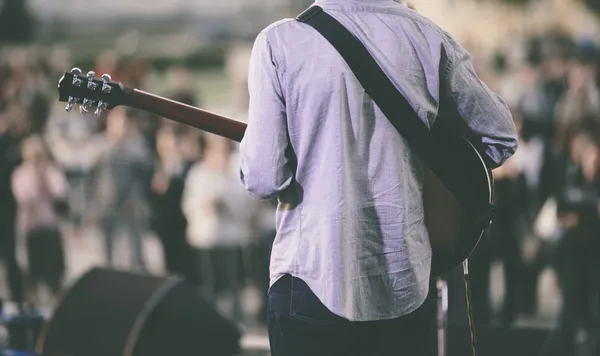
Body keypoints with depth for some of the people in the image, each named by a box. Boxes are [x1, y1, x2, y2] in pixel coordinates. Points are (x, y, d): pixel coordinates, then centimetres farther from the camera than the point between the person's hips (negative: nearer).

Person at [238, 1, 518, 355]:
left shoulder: (281, 41, -8)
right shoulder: (429, 38, 1)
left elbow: (264, 177, -11)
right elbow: (503, 139, 11)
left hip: (313, 277, -3)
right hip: (407, 280, 3)